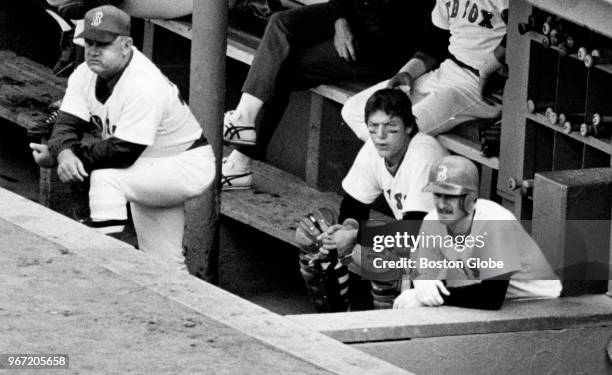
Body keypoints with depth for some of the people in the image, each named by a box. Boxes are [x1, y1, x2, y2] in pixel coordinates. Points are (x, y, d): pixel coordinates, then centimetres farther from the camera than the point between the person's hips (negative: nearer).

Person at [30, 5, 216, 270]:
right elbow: (67, 124, -11)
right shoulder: (85, 75, -5)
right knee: (162, 263, 14)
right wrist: (65, 153, -35)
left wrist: (54, 153, -28)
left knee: (106, 177, -30)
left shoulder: (144, 86, -31)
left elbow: (123, 152, -33)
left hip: (188, 166, -9)